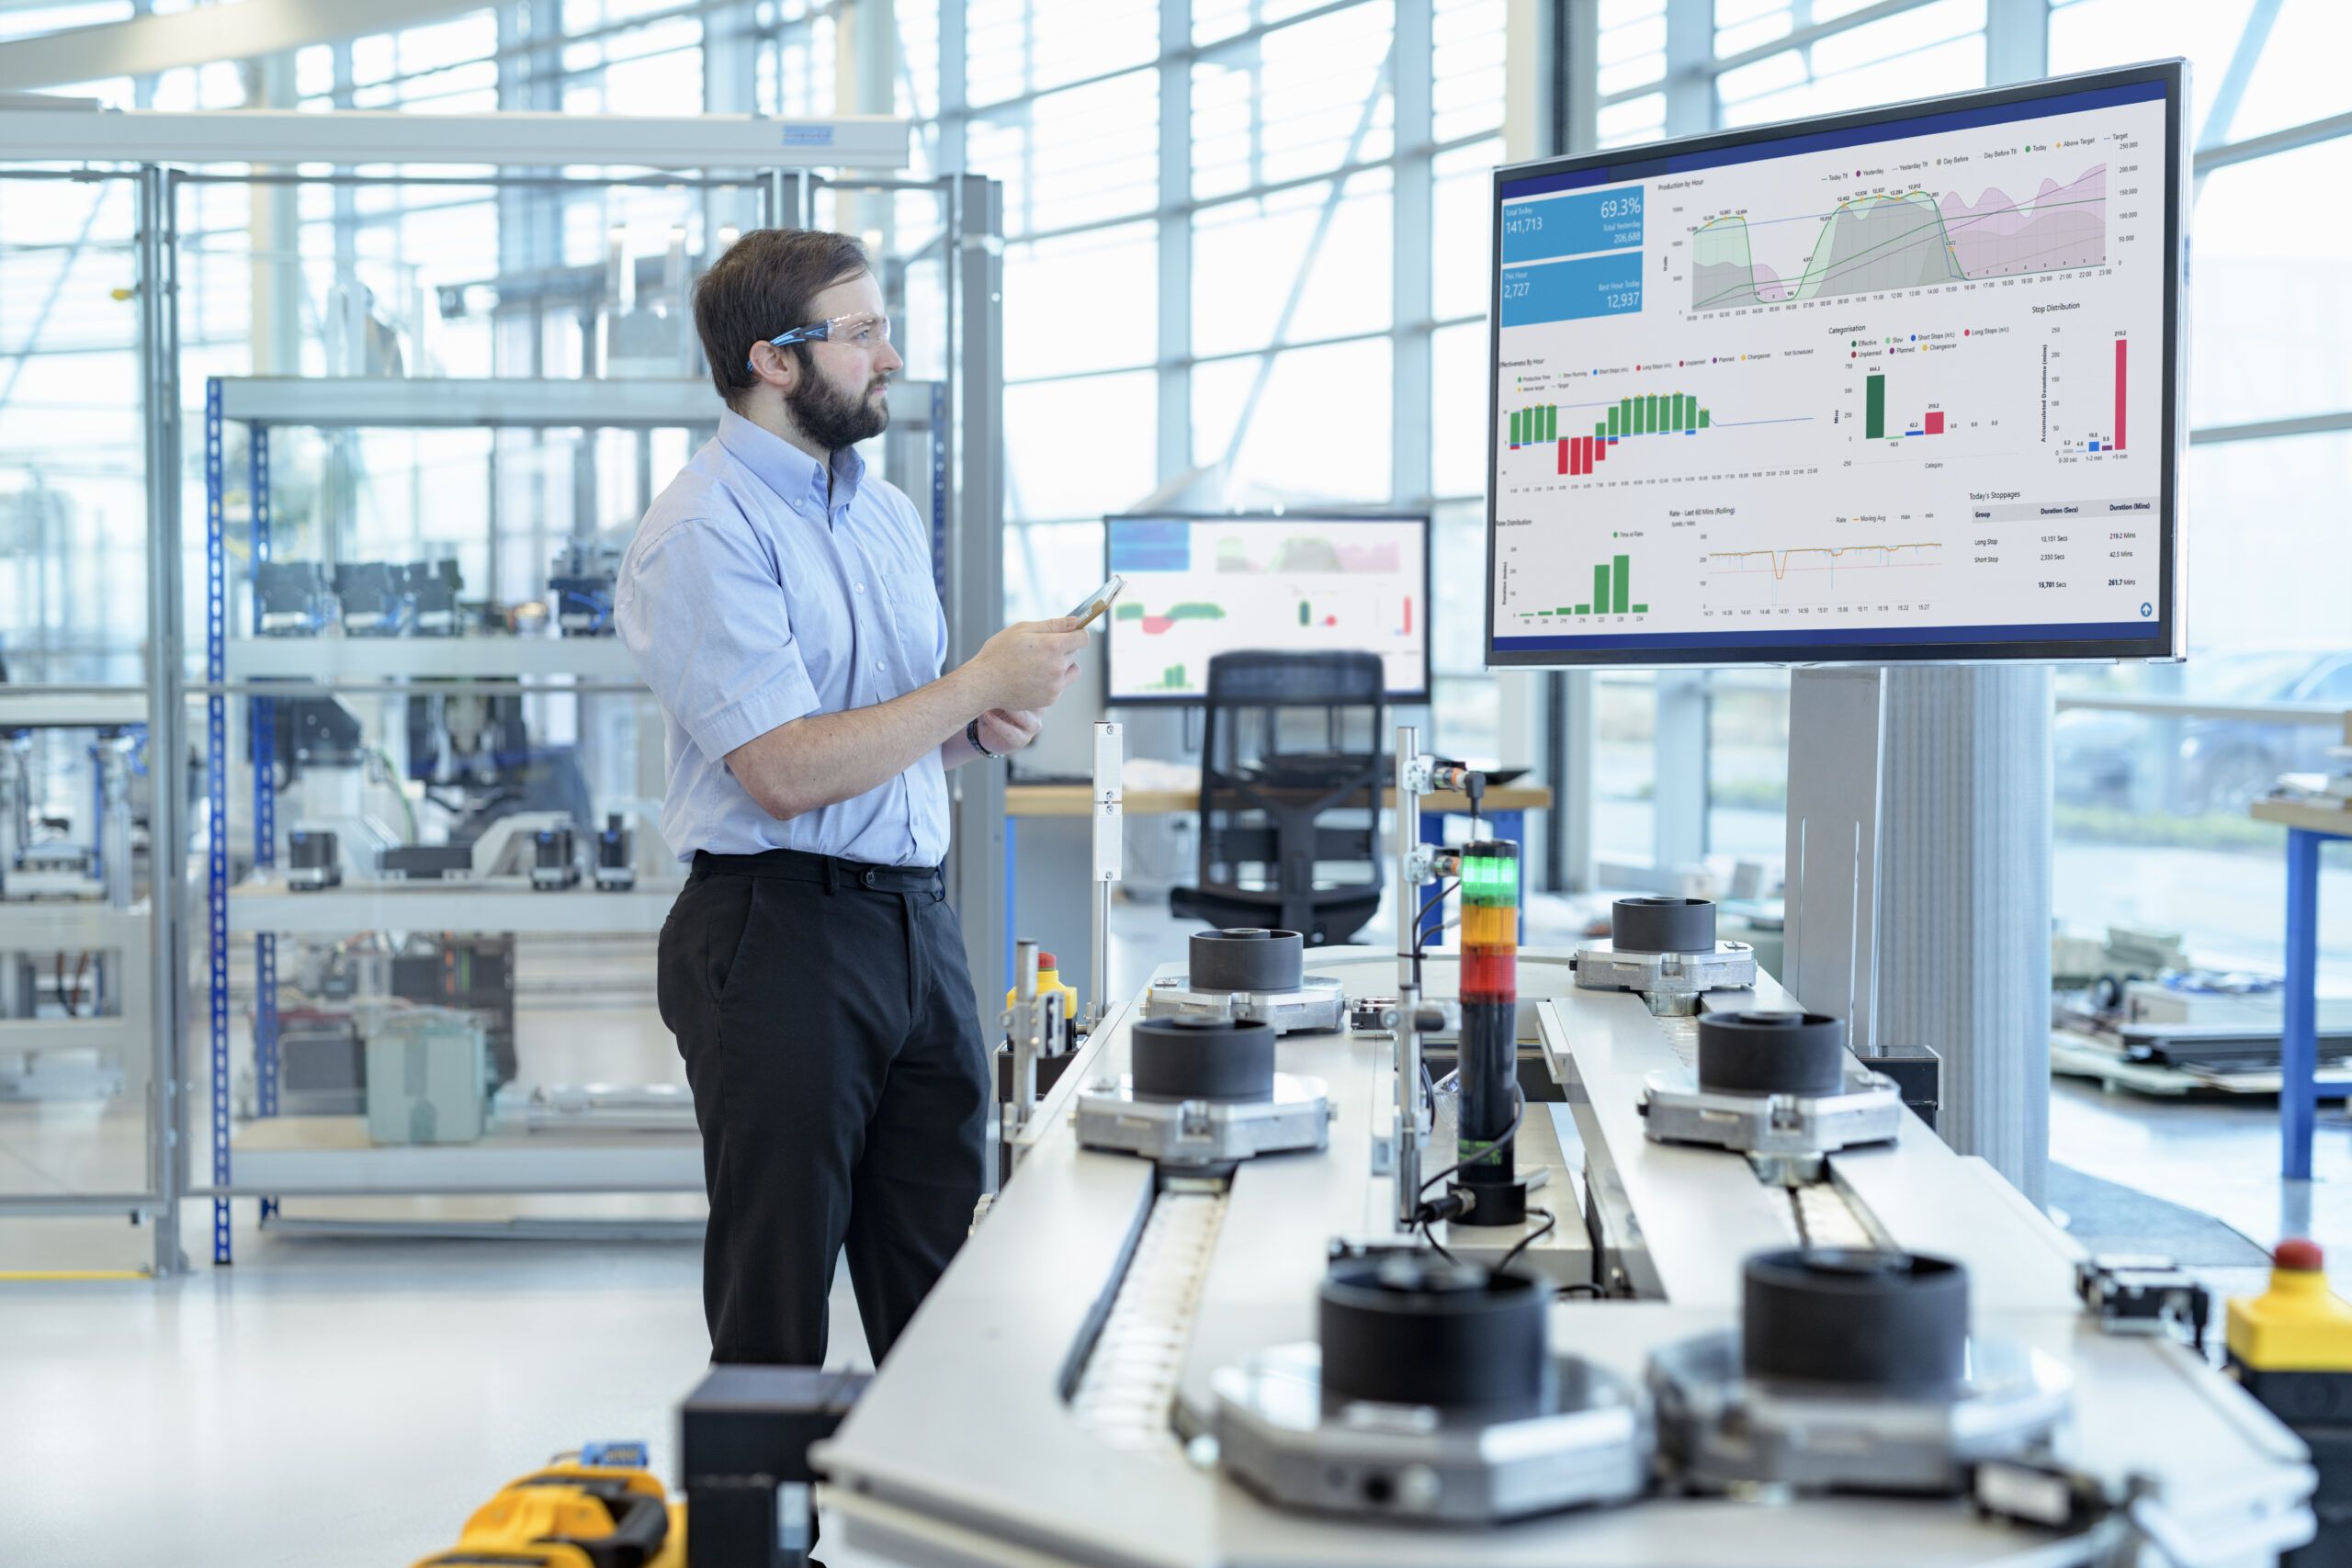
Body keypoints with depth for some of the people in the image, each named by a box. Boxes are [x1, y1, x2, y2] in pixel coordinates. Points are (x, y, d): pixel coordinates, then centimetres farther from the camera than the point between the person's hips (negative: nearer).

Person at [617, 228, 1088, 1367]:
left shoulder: (888, 514, 17)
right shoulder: (702, 534, -10)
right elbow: (787, 772, -19)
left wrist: (981, 733, 3)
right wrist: (981, 683, -14)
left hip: (919, 926, 8)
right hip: (781, 926, -7)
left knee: (944, 1302, 9)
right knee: (774, 1320, 1)